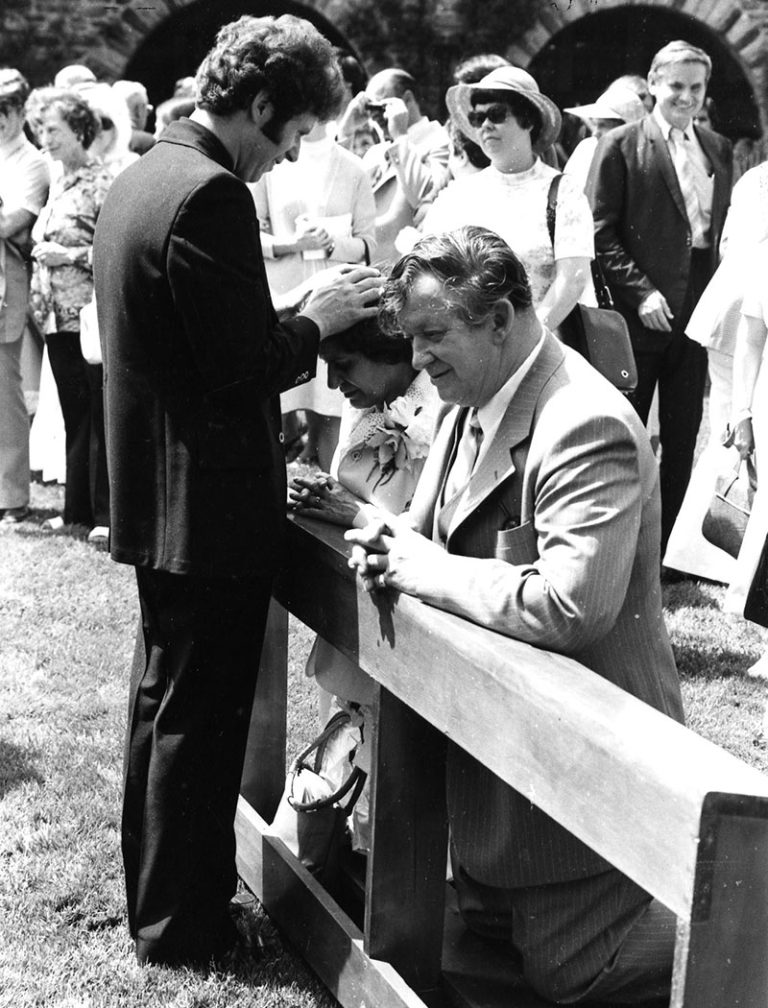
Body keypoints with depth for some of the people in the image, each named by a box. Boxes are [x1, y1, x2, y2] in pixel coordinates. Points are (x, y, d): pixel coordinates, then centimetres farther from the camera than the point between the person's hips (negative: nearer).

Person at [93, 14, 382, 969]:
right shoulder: (210, 194, -22)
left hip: (154, 494, 10)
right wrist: (318, 320, -7)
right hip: (211, 504, -10)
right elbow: (242, 367, -23)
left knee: (163, 701, 20)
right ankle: (182, 928, 15)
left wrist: (300, 316, 12)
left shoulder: (141, 176, 9)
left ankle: (156, 894, 34)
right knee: (200, 720, 3)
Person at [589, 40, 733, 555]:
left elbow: (725, 228, 13)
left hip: (697, 313, 5)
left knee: (683, 439, 10)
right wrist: (640, 291, -16)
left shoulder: (719, 149, 12)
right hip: (641, 313, -5)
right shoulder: (621, 146, -4)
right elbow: (602, 230, -8)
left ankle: (669, 547, 19)